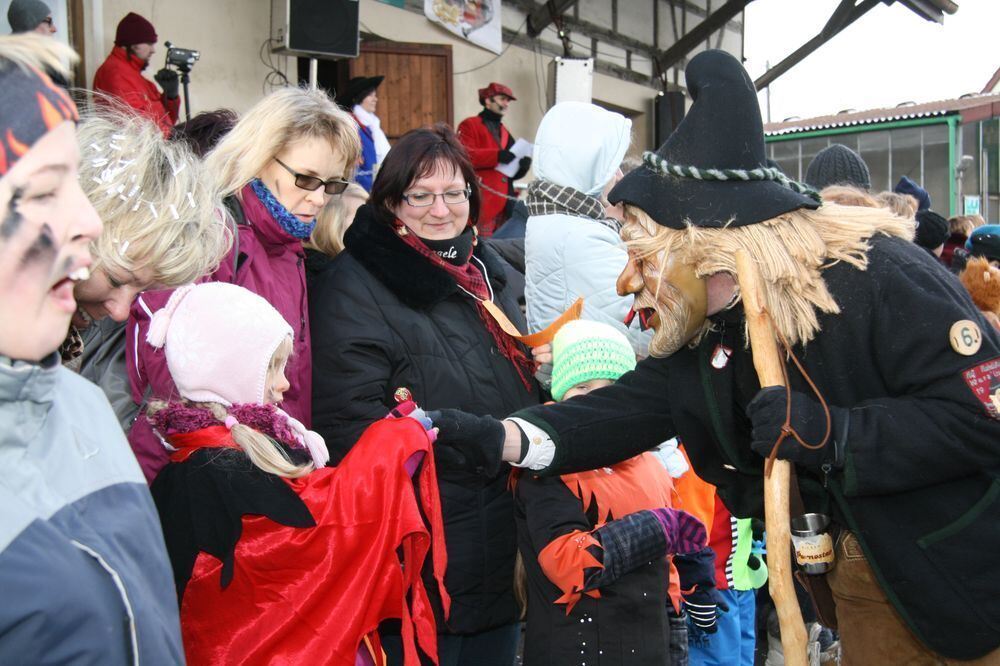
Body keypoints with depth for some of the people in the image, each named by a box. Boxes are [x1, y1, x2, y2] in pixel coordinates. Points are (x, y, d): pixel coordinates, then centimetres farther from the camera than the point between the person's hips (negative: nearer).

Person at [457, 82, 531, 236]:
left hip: (503, 201, 7)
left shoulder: (504, 132, 23)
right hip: (482, 201, -7)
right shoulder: (469, 125, 2)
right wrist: (497, 155, -24)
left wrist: (522, 166, -3)